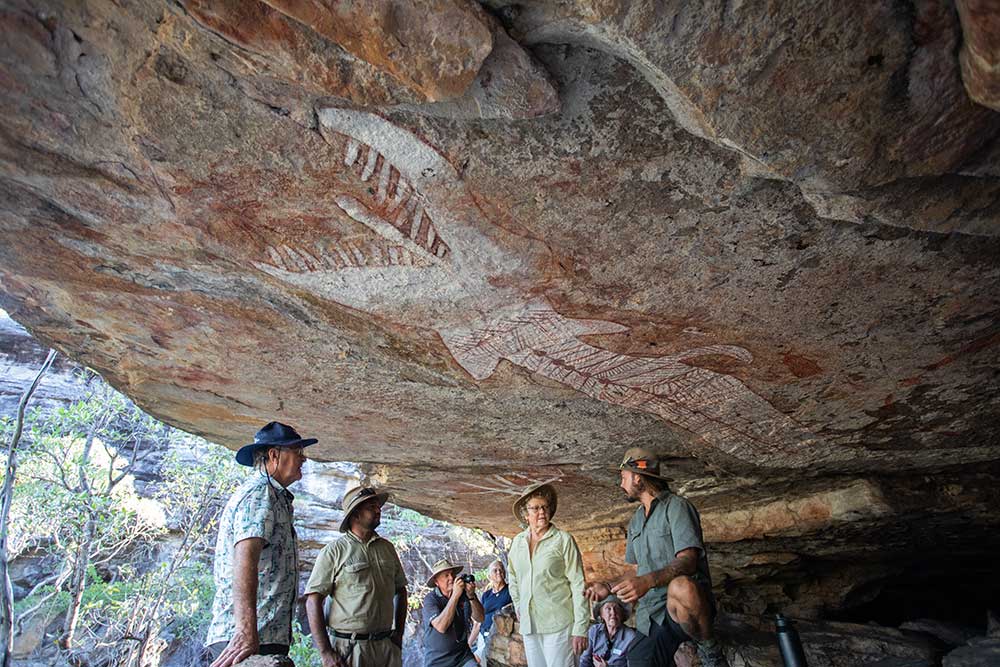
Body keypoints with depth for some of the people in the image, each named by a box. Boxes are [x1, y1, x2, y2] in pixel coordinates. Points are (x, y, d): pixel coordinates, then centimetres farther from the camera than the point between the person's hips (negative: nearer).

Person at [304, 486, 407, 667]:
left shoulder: (387, 548, 8)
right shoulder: (334, 551, -6)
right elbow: (313, 601, -10)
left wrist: (399, 635, 12)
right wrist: (325, 652, -14)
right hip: (350, 649, -4)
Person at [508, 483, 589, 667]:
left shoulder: (564, 540, -8)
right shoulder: (518, 541, 6)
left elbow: (578, 586, -11)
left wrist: (580, 629, -14)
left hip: (558, 624, -5)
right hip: (528, 625, 5)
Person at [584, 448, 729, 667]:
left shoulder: (676, 506, -6)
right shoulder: (636, 520, 19)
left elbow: (688, 561, -20)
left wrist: (648, 581, -34)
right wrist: (609, 587, 9)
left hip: (687, 609, -6)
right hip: (650, 617, 7)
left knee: (680, 587, -38)